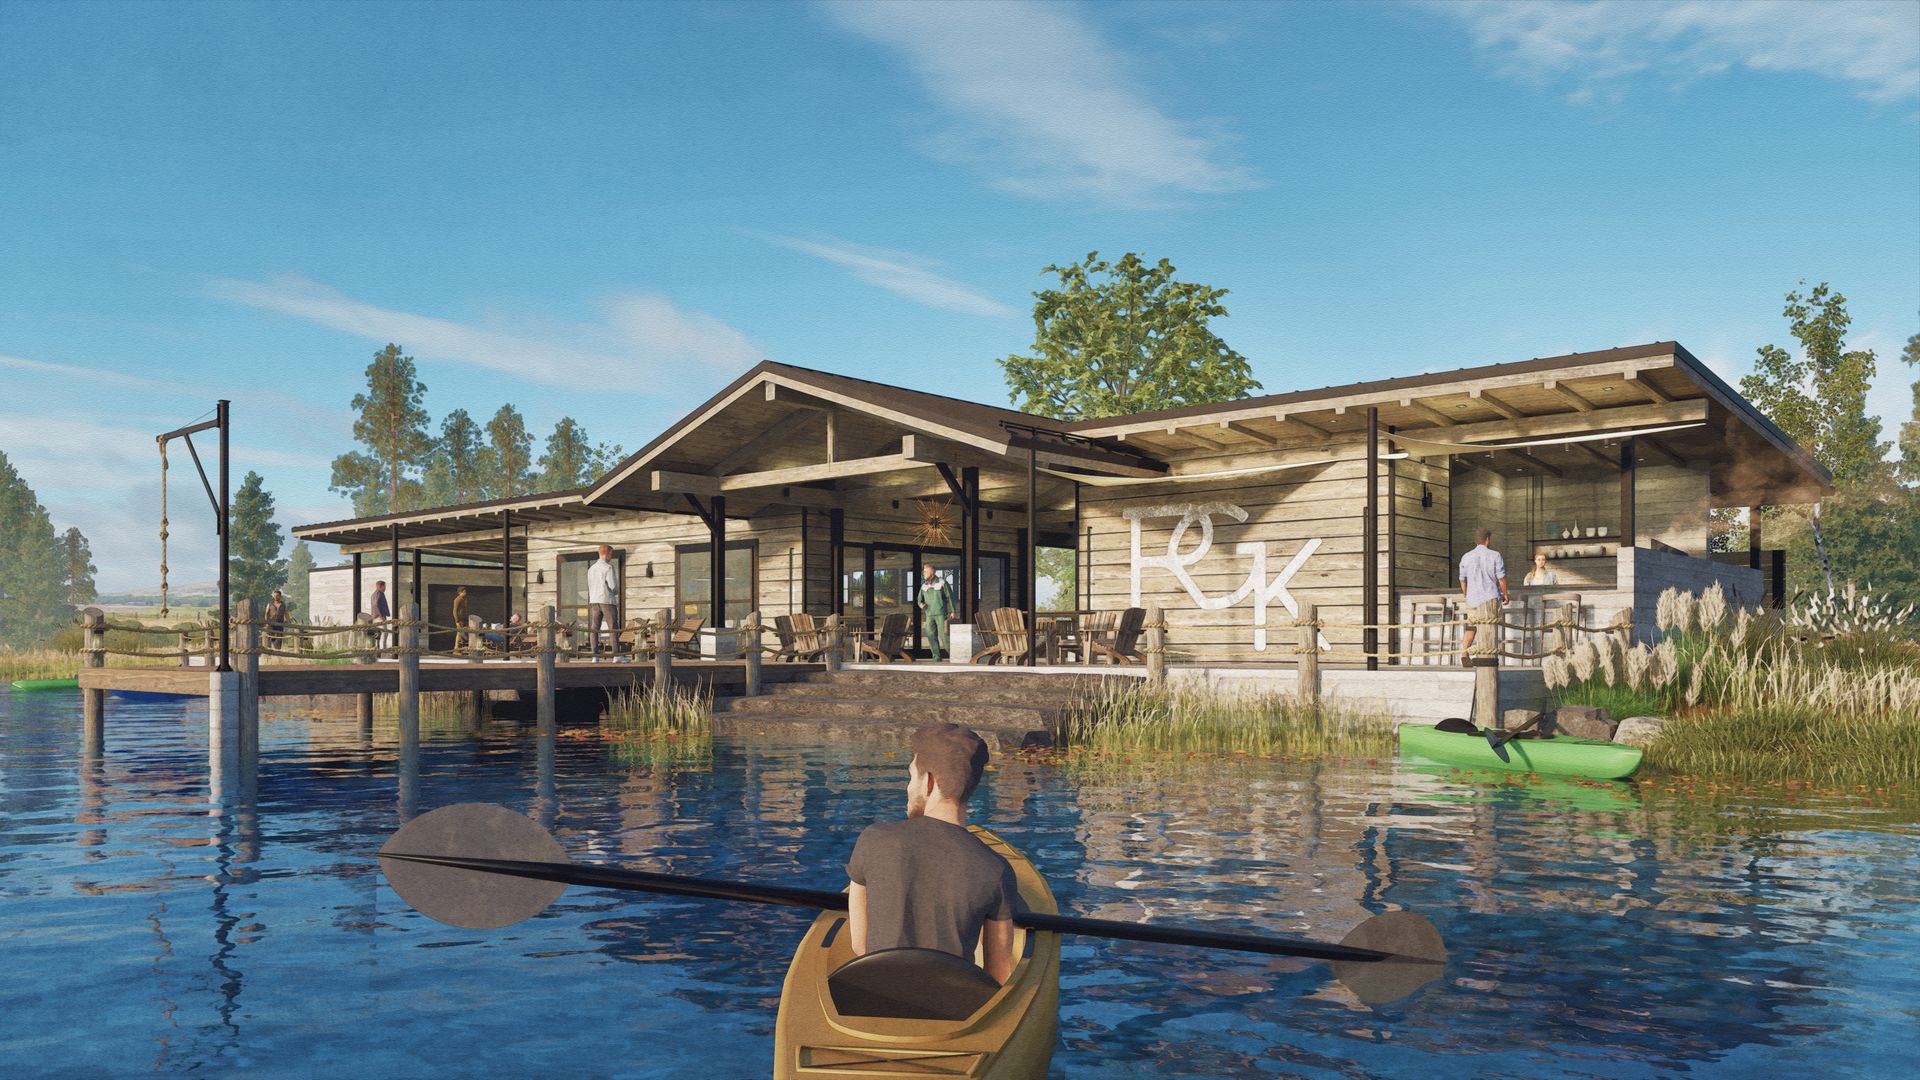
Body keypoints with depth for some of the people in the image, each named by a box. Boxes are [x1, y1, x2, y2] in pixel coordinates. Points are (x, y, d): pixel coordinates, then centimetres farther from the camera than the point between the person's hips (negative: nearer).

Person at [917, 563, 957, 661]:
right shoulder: (924, 585, 10)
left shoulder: (942, 582, -6)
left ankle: (952, 653, 4)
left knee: (943, 634, -10)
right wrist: (920, 604, -9)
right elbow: (920, 598, 15)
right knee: (931, 636, -4)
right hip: (929, 614, 5)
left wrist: (953, 611, -10)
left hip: (941, 614, -5)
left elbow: (950, 596, -5)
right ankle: (936, 656, 0)